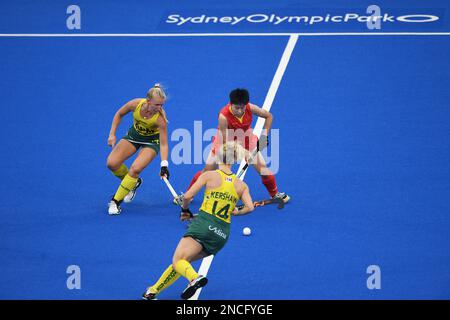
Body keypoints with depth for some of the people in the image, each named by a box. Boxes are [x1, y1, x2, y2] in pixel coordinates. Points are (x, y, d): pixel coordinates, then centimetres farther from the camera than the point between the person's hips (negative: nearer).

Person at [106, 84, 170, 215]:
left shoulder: (160, 118, -33)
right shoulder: (135, 104, -27)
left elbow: (163, 144, -29)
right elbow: (119, 115, -5)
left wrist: (164, 166, -39)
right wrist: (112, 134, -8)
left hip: (151, 141, -3)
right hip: (134, 135, 3)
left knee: (135, 169, -25)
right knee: (111, 163, -14)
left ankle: (116, 202, -8)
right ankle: (133, 182, 17)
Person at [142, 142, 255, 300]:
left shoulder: (209, 175, 2)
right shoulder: (241, 185, 11)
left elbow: (187, 196, -4)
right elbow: (249, 207, -3)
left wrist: (185, 210, 17)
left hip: (204, 223, -5)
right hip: (223, 234, 5)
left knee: (178, 261, -13)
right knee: (181, 261, 17)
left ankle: (195, 278, -44)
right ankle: (153, 290, 17)